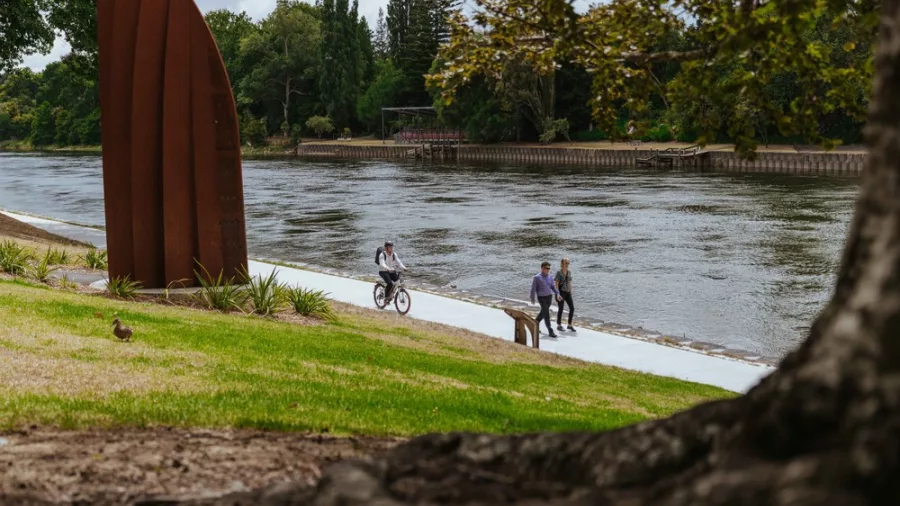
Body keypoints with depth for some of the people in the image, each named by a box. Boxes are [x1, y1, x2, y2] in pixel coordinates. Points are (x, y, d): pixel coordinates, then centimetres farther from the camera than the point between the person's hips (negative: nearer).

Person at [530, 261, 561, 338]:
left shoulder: (549, 277, 7)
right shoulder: (537, 277, -10)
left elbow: (553, 286, 8)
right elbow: (533, 288, -7)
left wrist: (557, 294, -8)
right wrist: (532, 299, -7)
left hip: (549, 297, 6)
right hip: (542, 298, -6)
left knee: (543, 313, 18)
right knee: (546, 314, -11)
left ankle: (536, 324, 41)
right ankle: (550, 331, -11)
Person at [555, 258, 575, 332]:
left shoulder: (569, 272, 9)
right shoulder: (558, 272, -10)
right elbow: (556, 284, -13)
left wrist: (571, 292, 13)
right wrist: (558, 294, -21)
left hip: (567, 293, 6)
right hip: (561, 292, -6)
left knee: (572, 308, -2)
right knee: (561, 309, -1)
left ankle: (570, 325, 9)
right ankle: (559, 325, 14)